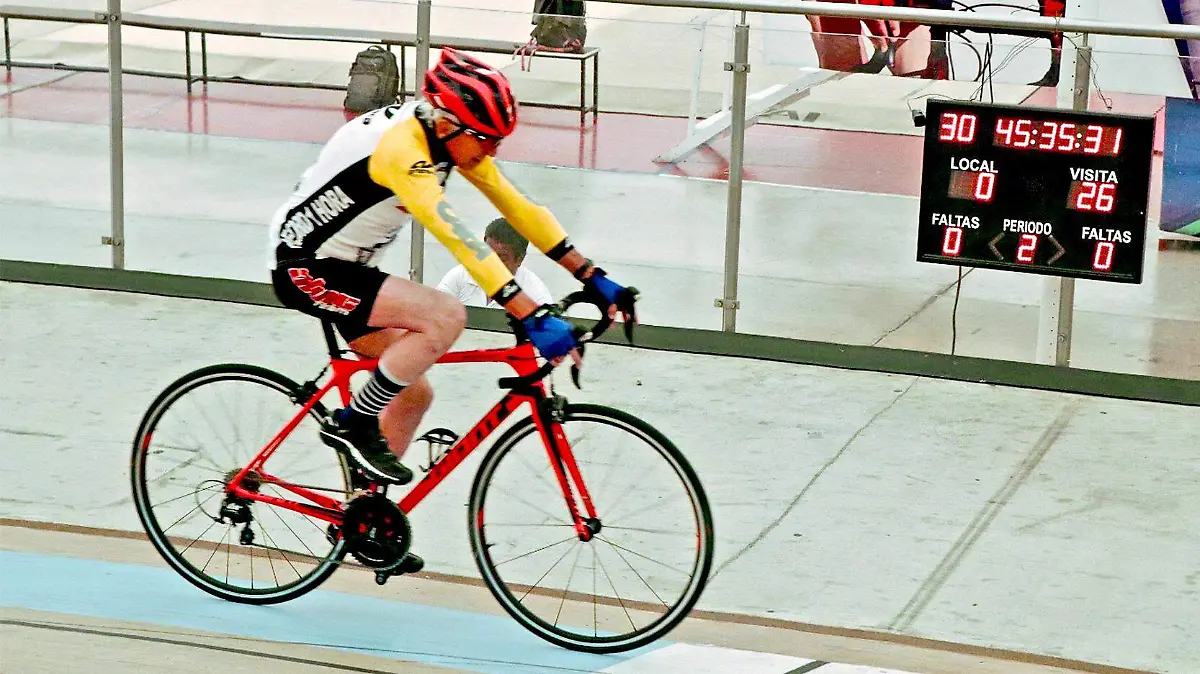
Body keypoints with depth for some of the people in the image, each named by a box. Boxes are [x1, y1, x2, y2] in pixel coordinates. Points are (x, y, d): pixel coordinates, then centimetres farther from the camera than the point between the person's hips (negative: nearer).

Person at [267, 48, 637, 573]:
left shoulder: (454, 137, -4)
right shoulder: (401, 148, -31)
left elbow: (516, 207, 0)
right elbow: (460, 240, -40)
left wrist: (593, 278, -3)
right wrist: (532, 317, -45)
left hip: (348, 265, 9)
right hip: (306, 269, -9)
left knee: (413, 393, 11)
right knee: (446, 316, -25)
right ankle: (352, 424, -10)